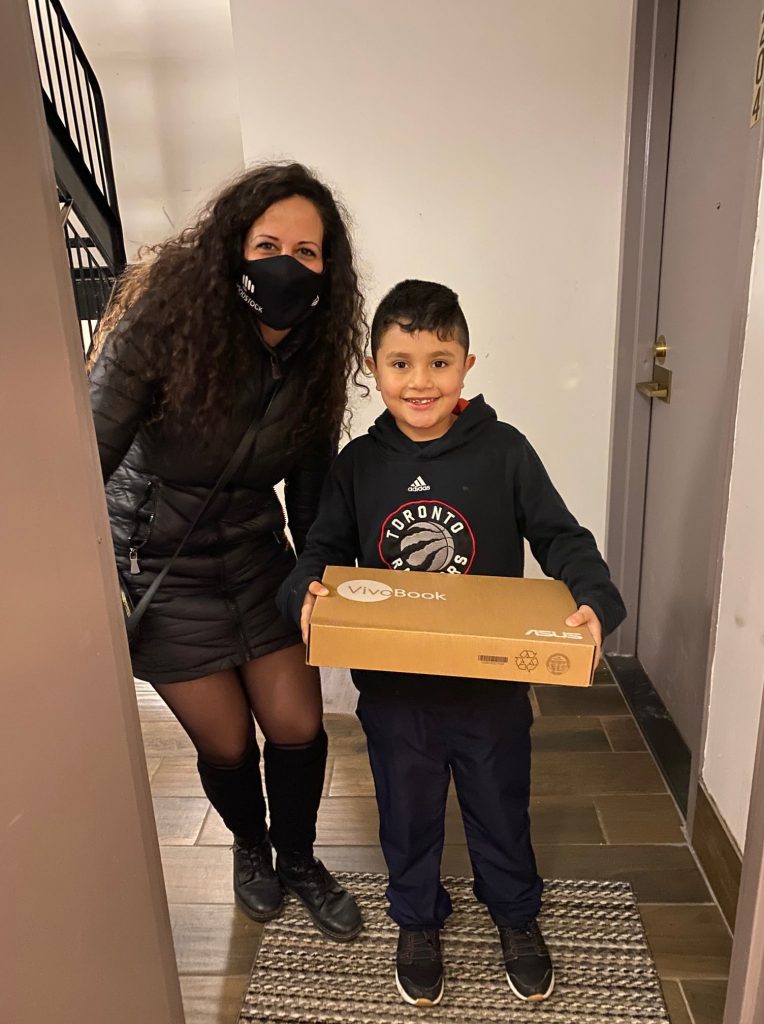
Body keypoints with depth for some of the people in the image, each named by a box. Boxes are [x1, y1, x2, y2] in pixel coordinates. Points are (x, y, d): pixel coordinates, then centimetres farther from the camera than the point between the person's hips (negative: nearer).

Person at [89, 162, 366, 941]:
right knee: (227, 745, 7)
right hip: (160, 563, -3)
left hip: (256, 552, 4)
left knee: (298, 728, 5)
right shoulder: (165, 321, -21)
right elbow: (92, 451, -18)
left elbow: (310, 481, 1)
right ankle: (250, 846, 43)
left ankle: (298, 861, 37)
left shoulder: (316, 352, -8)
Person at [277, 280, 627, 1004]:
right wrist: (306, 593, -20)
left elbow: (561, 537, -7)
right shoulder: (356, 465, -6)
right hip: (392, 688, 1)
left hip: (492, 681, 0)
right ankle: (418, 922, 51)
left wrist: (595, 600, -24)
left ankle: (516, 916, 52)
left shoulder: (504, 452, -11)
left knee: (500, 808, 22)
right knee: (407, 813, 22)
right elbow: (323, 551, 1)